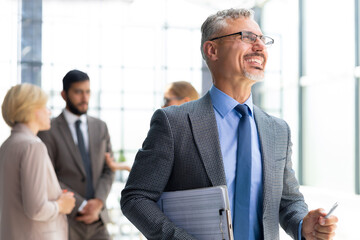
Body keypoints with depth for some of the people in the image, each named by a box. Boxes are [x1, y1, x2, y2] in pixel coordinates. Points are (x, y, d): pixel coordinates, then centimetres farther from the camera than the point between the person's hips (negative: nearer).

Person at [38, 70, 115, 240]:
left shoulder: (100, 127, 10)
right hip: (65, 222, -4)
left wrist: (98, 203, -10)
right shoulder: (48, 131, -5)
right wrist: (82, 206, -14)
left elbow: (109, 170, 7)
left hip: (96, 222, 4)